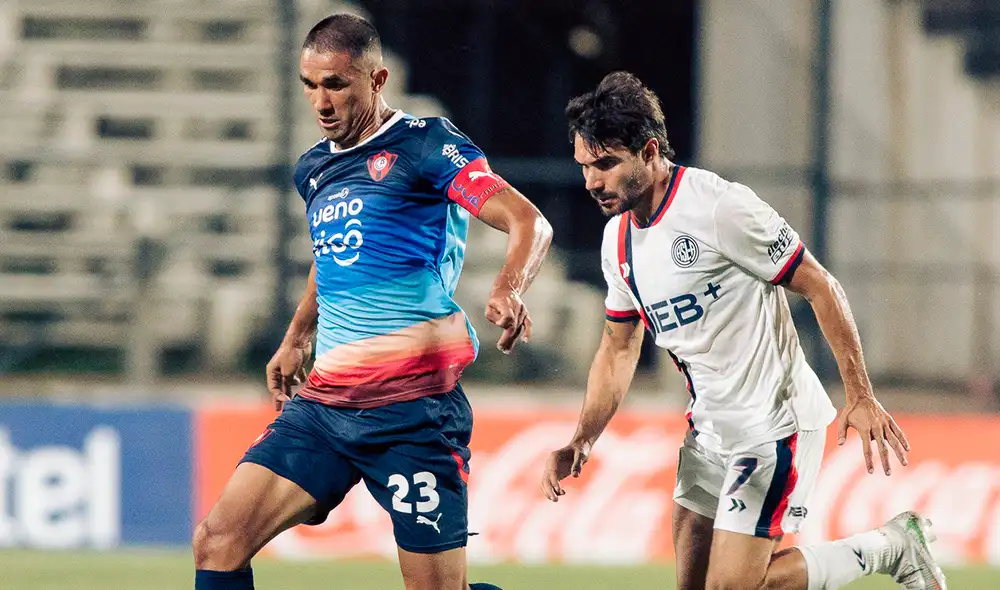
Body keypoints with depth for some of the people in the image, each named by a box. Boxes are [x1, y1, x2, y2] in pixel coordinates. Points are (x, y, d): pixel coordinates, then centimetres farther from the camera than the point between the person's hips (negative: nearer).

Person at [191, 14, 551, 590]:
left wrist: (508, 292, -33)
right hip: (324, 404, 7)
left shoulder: (424, 146, -5)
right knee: (218, 541, -9)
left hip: (413, 407, -7)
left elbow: (530, 223, -15)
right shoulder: (314, 169, 17)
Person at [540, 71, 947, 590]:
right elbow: (618, 350, 16)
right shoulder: (619, 239, 4)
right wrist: (581, 442, 3)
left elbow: (821, 289, -15)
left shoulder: (720, 207, -20)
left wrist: (860, 397, -17)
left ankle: (887, 548, 8)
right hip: (711, 427, 8)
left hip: (775, 422, -8)